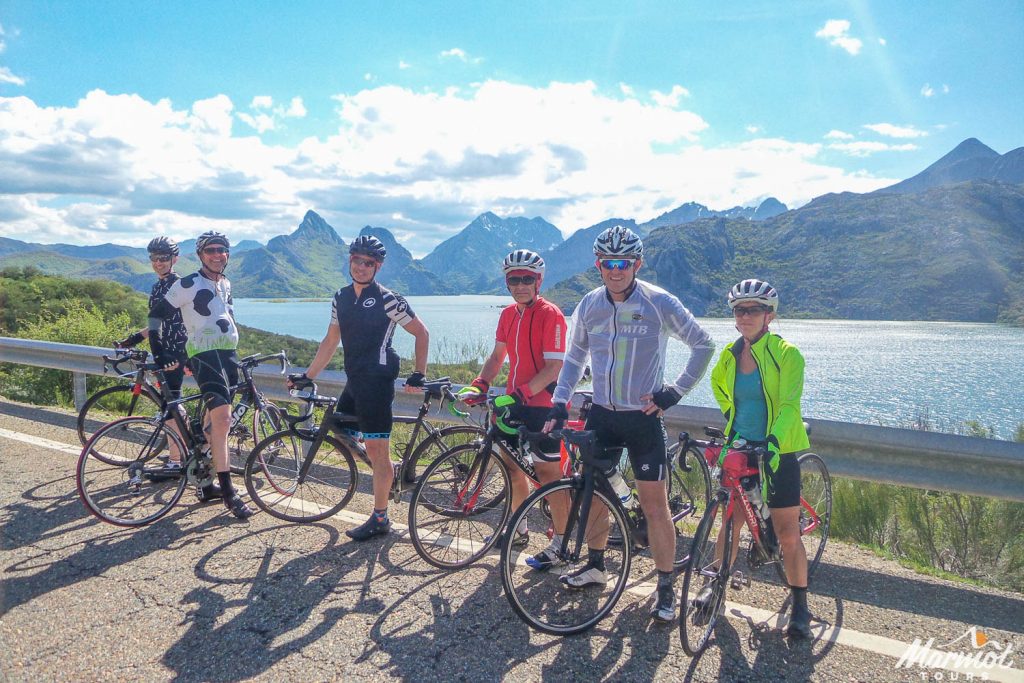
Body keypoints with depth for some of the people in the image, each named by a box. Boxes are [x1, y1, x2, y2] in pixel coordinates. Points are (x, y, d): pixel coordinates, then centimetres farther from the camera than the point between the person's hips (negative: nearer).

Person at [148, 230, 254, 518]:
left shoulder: (225, 284, 15)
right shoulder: (188, 285, -7)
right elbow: (157, 314, -5)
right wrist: (160, 352, -11)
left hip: (228, 354, 8)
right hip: (204, 355, -8)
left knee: (216, 420, 11)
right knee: (221, 419, -19)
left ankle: (206, 483, 22)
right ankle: (228, 492, -15)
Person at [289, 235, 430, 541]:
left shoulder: (387, 300, -11)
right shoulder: (341, 298, 10)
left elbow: (421, 333, -6)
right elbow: (331, 341, 17)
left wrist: (418, 375, -11)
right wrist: (307, 376, 16)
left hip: (377, 382, -8)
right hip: (354, 380, 8)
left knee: (376, 449, -3)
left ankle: (380, 519, 8)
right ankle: (390, 470, 28)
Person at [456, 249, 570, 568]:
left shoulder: (550, 314, -14)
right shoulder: (508, 314, 10)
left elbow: (554, 367, -19)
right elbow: (497, 355, 13)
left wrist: (523, 393, -29)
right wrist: (479, 385, -3)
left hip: (543, 404, -8)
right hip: (514, 401, 8)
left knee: (548, 474, -1)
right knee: (512, 466, 15)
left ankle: (560, 543, 12)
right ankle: (519, 530, 34)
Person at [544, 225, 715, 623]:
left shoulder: (659, 303, -11)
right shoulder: (589, 305, 1)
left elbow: (704, 345, -3)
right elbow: (574, 358, 12)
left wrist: (675, 392, -8)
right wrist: (559, 404, 4)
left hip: (644, 417, -4)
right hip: (601, 414, 4)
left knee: (654, 504, -1)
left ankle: (665, 587, 15)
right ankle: (595, 566, 34)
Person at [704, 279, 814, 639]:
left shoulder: (786, 354, -12)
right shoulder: (730, 354, 3)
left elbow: (789, 405, -22)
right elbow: (717, 384, 24)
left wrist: (773, 441, -37)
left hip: (777, 451, -4)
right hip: (738, 447, 4)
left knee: (788, 534, 2)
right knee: (731, 522, 12)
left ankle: (800, 608, 18)